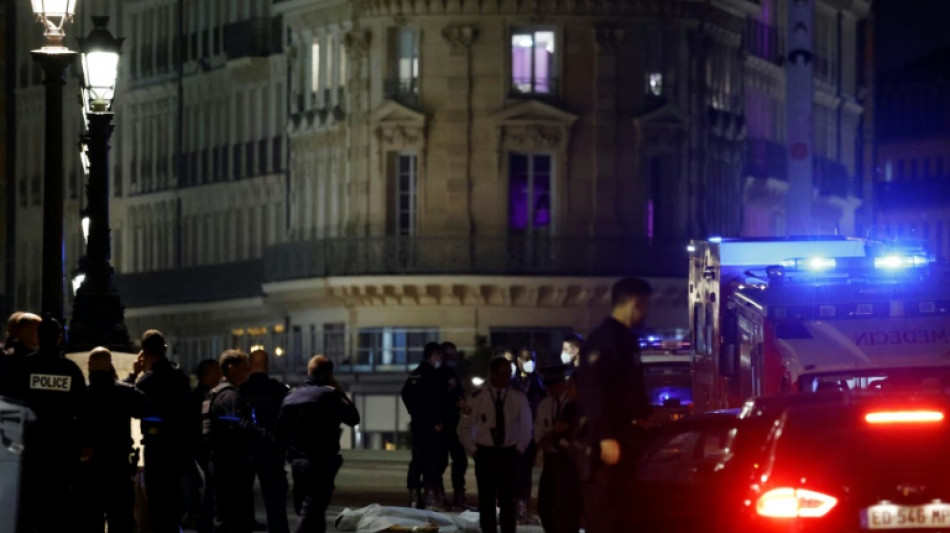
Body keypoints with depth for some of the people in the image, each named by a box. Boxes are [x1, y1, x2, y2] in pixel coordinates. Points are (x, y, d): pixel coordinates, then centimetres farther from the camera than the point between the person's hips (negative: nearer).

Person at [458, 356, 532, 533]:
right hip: (485, 454, -1)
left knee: (508, 499, 3)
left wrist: (519, 450, 4)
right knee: (486, 499, 2)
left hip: (509, 454, 1)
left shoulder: (519, 397, -2)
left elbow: (526, 427, 11)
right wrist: (473, 451, 0)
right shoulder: (478, 397, -6)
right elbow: (464, 428, 5)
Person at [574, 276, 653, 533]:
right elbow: (591, 391, -22)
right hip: (605, 443, -10)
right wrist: (605, 437, -27)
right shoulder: (604, 339, -13)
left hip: (620, 439, 10)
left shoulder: (624, 340, 20)